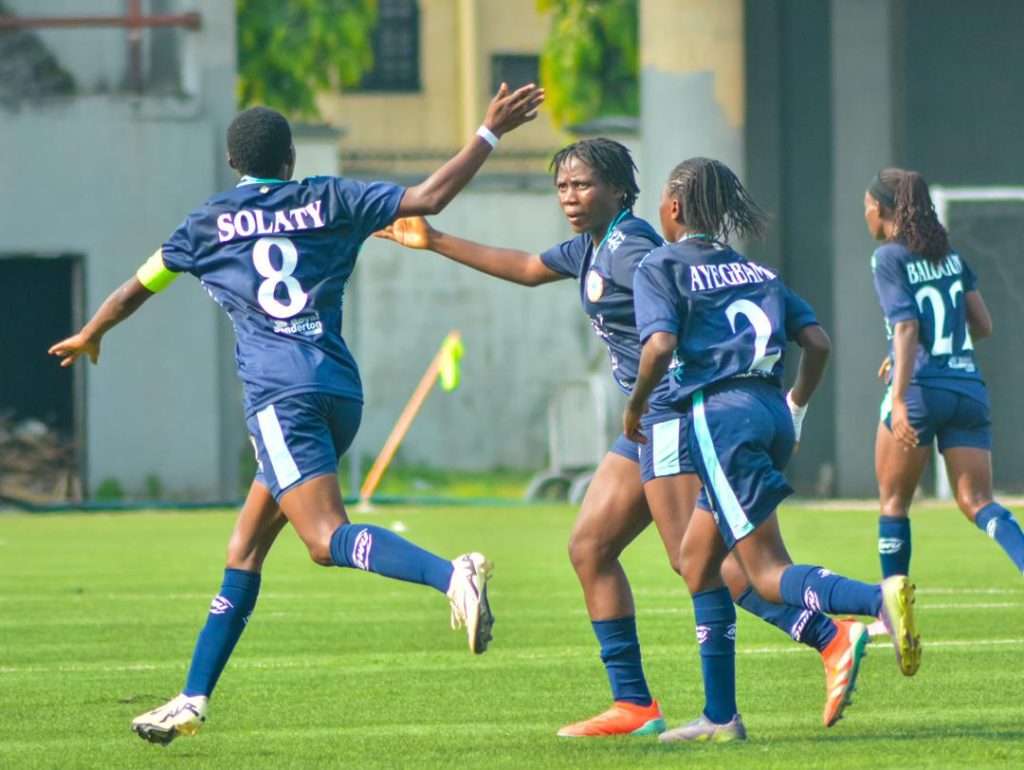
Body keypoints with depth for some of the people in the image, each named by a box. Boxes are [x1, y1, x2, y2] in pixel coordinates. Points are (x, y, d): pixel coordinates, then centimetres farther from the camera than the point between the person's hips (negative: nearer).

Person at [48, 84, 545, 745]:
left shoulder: (210, 224, 10)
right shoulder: (330, 201, 14)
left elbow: (137, 288, 23)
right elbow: (429, 198, 7)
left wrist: (88, 337, 42)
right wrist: (490, 133, 17)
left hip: (280, 393, -5)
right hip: (341, 392, 5)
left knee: (327, 536, -19)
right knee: (246, 546, 14)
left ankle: (452, 575, -45)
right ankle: (194, 699, 15)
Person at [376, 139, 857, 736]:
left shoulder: (629, 247, -13)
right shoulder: (593, 245, 18)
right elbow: (526, 269, 34)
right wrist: (435, 242, 38)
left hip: (676, 408, -10)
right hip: (652, 420, 10)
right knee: (590, 547, 9)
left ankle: (829, 637, -22)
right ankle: (634, 705, 9)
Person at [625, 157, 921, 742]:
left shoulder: (661, 267, 2)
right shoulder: (756, 270, 19)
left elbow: (661, 344, -15)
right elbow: (818, 343, 11)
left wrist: (635, 406, 1)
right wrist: (795, 410, 24)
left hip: (719, 413, -7)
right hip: (771, 410, 7)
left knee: (769, 574, -11)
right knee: (698, 560, 19)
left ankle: (880, 600, -39)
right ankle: (720, 716, 16)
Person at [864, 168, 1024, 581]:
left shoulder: (889, 258, -4)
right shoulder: (950, 256, 13)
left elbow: (906, 326, -16)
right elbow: (982, 325, 13)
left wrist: (899, 399, -23)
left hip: (921, 389, -5)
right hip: (969, 388, 5)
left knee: (894, 501, 12)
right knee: (977, 502, -1)